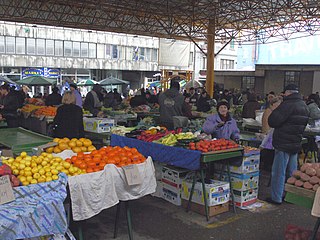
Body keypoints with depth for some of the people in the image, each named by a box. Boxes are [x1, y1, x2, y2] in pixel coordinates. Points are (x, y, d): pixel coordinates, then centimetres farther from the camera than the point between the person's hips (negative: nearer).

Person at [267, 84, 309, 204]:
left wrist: (275, 110, -3)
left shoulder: (288, 104, -19)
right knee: (292, 172, 17)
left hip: (284, 144, -9)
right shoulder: (304, 105, 11)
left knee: (278, 172, -1)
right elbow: (304, 125, 22)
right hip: (296, 143, 9)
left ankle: (276, 198, 5)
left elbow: (272, 122, -20)